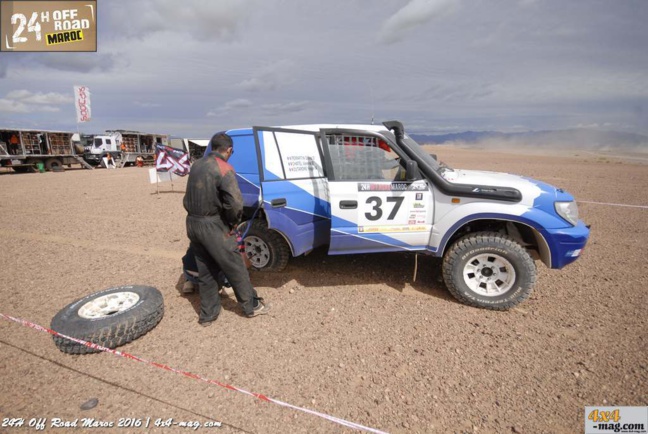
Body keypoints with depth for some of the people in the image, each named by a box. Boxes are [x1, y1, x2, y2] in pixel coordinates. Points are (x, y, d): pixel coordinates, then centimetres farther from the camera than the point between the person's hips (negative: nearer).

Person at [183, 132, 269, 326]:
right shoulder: (224, 169, -16)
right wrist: (234, 221, -9)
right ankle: (251, 306, 22)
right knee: (236, 268, 7)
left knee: (205, 271, 18)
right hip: (213, 226, -7)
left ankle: (207, 314, 27)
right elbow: (235, 202, -26)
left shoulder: (196, 165, 9)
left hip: (193, 223, 8)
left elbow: (188, 197, 16)